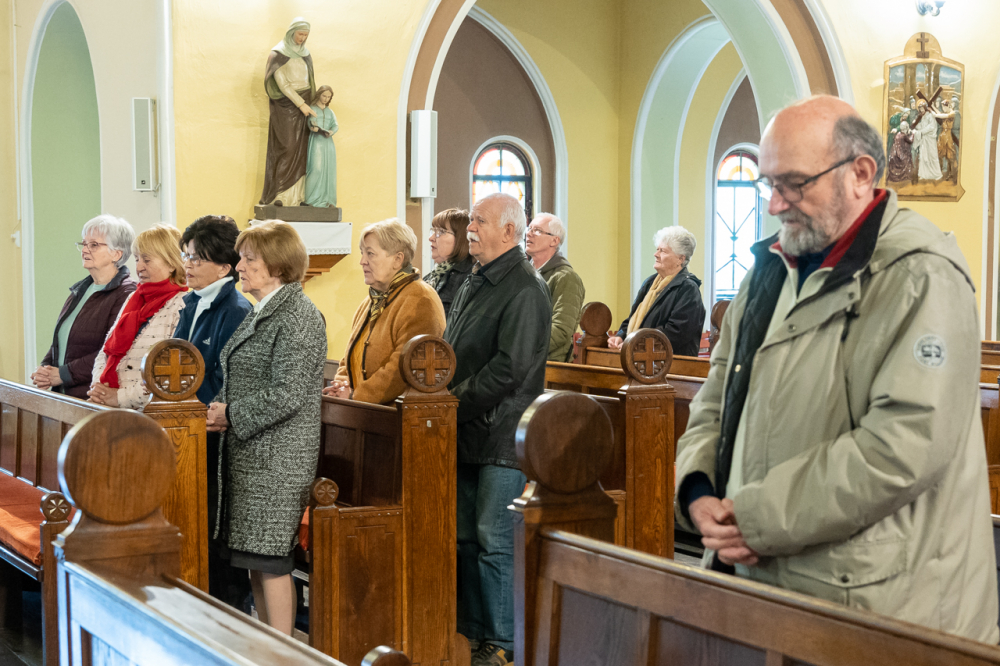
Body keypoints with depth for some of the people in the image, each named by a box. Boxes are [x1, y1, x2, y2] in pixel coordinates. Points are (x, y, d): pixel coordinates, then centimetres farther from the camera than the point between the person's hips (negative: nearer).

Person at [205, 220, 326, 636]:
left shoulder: (297, 317, -14)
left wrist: (232, 415, -14)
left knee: (268, 558, -5)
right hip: (250, 454, 10)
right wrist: (220, 411, 6)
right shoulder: (261, 313, 16)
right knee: (255, 559, 13)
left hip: (276, 459, -10)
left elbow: (287, 394, -22)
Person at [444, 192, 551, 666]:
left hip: (502, 437, -9)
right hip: (467, 433, 9)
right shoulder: (474, 283, 16)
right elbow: (452, 351, 23)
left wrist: (456, 401, -15)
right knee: (466, 538, 14)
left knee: (496, 543, -4)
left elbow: (509, 368, -21)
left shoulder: (526, 290, -14)